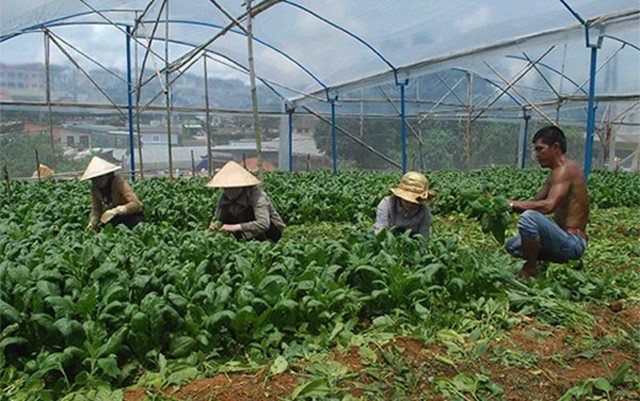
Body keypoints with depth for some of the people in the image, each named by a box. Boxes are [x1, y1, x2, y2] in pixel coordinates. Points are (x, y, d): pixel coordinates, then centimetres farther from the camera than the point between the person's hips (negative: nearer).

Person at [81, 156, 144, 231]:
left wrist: (115, 211, -40)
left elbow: (136, 204, -32)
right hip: (117, 218, 6)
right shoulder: (95, 188, -7)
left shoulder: (118, 182, -24)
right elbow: (96, 209, 3)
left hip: (132, 216, -6)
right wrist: (92, 224, -15)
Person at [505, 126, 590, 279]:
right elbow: (534, 203, 12)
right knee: (511, 245, 17)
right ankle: (567, 262, 11)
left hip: (572, 242, -11)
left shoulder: (565, 169, -16)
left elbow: (548, 206, -31)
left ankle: (530, 271, -14)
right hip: (566, 240, 11)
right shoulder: (556, 173, 15)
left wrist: (513, 204, -24)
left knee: (529, 217, -33)